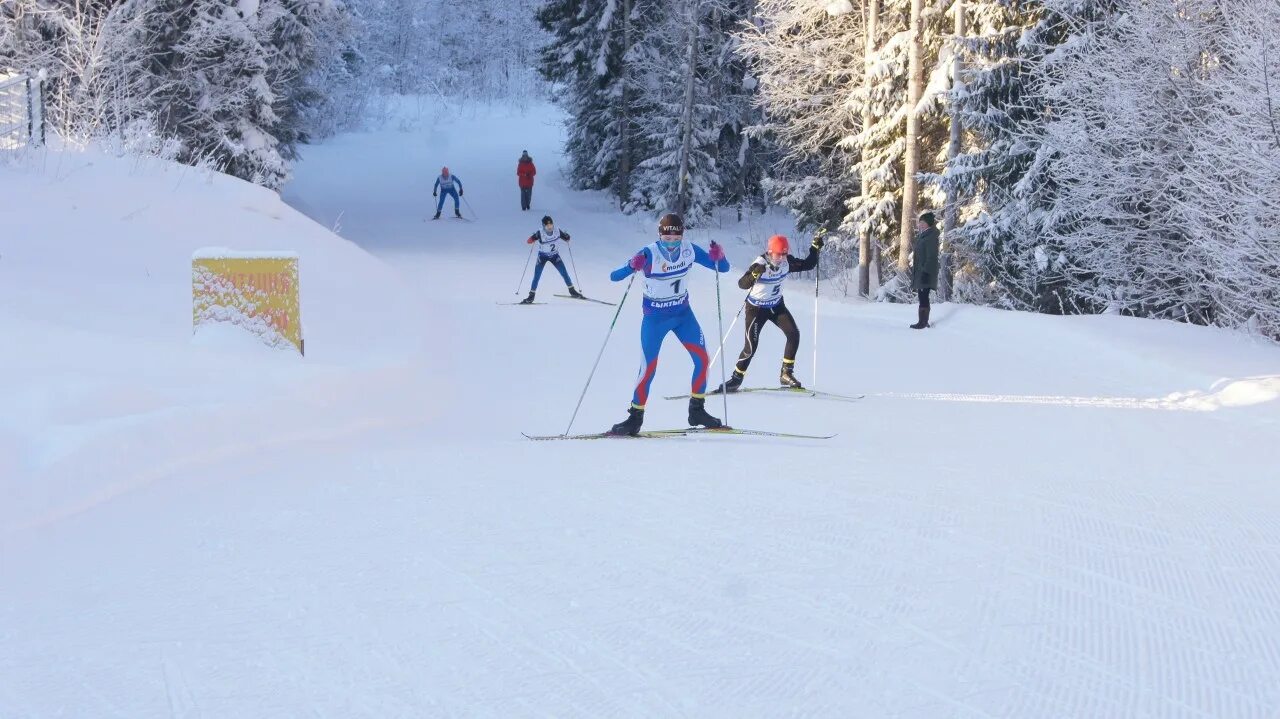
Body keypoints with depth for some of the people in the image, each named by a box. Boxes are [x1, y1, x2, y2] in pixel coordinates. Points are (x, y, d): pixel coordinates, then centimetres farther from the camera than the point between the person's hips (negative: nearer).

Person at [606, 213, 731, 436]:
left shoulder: (690, 251, -11)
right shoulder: (649, 254, -22)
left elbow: (723, 268, -5)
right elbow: (614, 277, -26)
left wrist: (718, 256, -28)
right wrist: (632, 266, -47)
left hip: (683, 313, 3)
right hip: (655, 317, -3)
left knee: (701, 358, -9)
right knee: (649, 367, -8)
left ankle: (697, 410, 5)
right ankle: (635, 417, 5)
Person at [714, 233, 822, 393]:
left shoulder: (787, 262, -11)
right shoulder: (760, 265, -27)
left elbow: (807, 265, 3)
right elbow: (742, 284, -36)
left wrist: (815, 248, -10)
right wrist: (754, 274, -55)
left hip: (777, 306, 5)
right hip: (756, 308, -5)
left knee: (793, 334, -11)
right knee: (751, 346, -10)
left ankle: (786, 374, 1)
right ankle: (736, 379, 7)